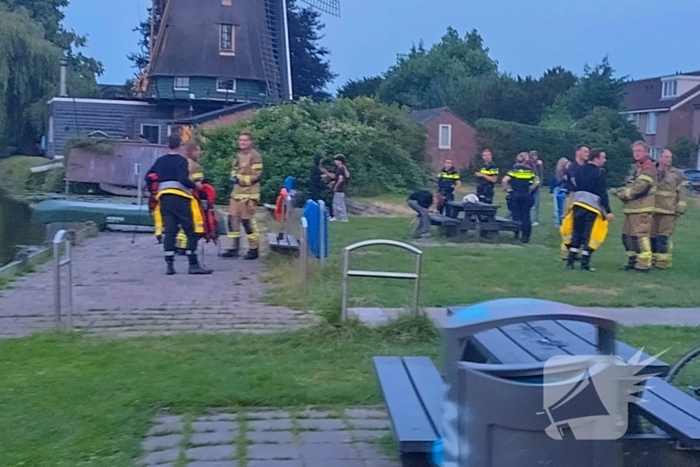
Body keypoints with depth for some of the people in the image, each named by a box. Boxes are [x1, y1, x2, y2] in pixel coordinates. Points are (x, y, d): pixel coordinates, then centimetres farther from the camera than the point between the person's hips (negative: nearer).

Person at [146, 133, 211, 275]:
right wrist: (195, 185, -5)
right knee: (191, 231, 0)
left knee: (169, 231, 5)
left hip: (164, 198, 6)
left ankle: (170, 265, 1)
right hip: (180, 199, -6)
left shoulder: (160, 161, 12)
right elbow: (183, 179, -19)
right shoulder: (181, 160, -6)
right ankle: (193, 264, -2)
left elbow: (148, 177, 15)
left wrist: (155, 189, 30)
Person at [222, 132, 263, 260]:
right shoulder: (238, 155, 15)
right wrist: (233, 177, 4)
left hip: (249, 194, -8)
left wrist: (241, 180, -16)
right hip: (236, 192, 8)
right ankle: (234, 248, 17)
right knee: (233, 219, 7)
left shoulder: (255, 156, -11)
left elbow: (257, 175, -15)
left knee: (248, 221, -6)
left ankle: (254, 249, 5)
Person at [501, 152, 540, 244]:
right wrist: (530, 189, 12)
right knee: (525, 216, 5)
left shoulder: (514, 169, -3)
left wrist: (508, 189, -1)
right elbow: (537, 182, 2)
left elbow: (504, 180, -14)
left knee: (516, 215, 4)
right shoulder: (529, 170, 3)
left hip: (515, 195, -1)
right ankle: (525, 236, 5)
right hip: (526, 195, 1)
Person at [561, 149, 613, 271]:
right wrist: (608, 211, -9)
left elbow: (574, 186, 12)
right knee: (589, 235, 1)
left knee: (576, 233, 12)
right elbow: (602, 194, -12)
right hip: (592, 207, -6)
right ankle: (585, 263, 2)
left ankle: (570, 261, 11)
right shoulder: (599, 172, -10)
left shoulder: (580, 170, 8)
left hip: (578, 205, 6)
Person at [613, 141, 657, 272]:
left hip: (642, 209, -10)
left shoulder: (648, 169, -11)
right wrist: (622, 192, 3)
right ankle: (633, 260, 23)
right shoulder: (635, 167, 21)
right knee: (627, 236, 13)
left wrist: (621, 194, -9)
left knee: (640, 236, -11)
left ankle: (644, 264, -7)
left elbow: (638, 189, -20)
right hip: (631, 208, 10)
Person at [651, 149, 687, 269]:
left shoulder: (677, 175, 3)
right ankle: (652, 259, 18)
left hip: (668, 211, -3)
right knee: (652, 236, 8)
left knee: (664, 237, -8)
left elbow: (682, 193, 1)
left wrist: (680, 209, -7)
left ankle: (663, 261, -3)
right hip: (652, 211, 3)